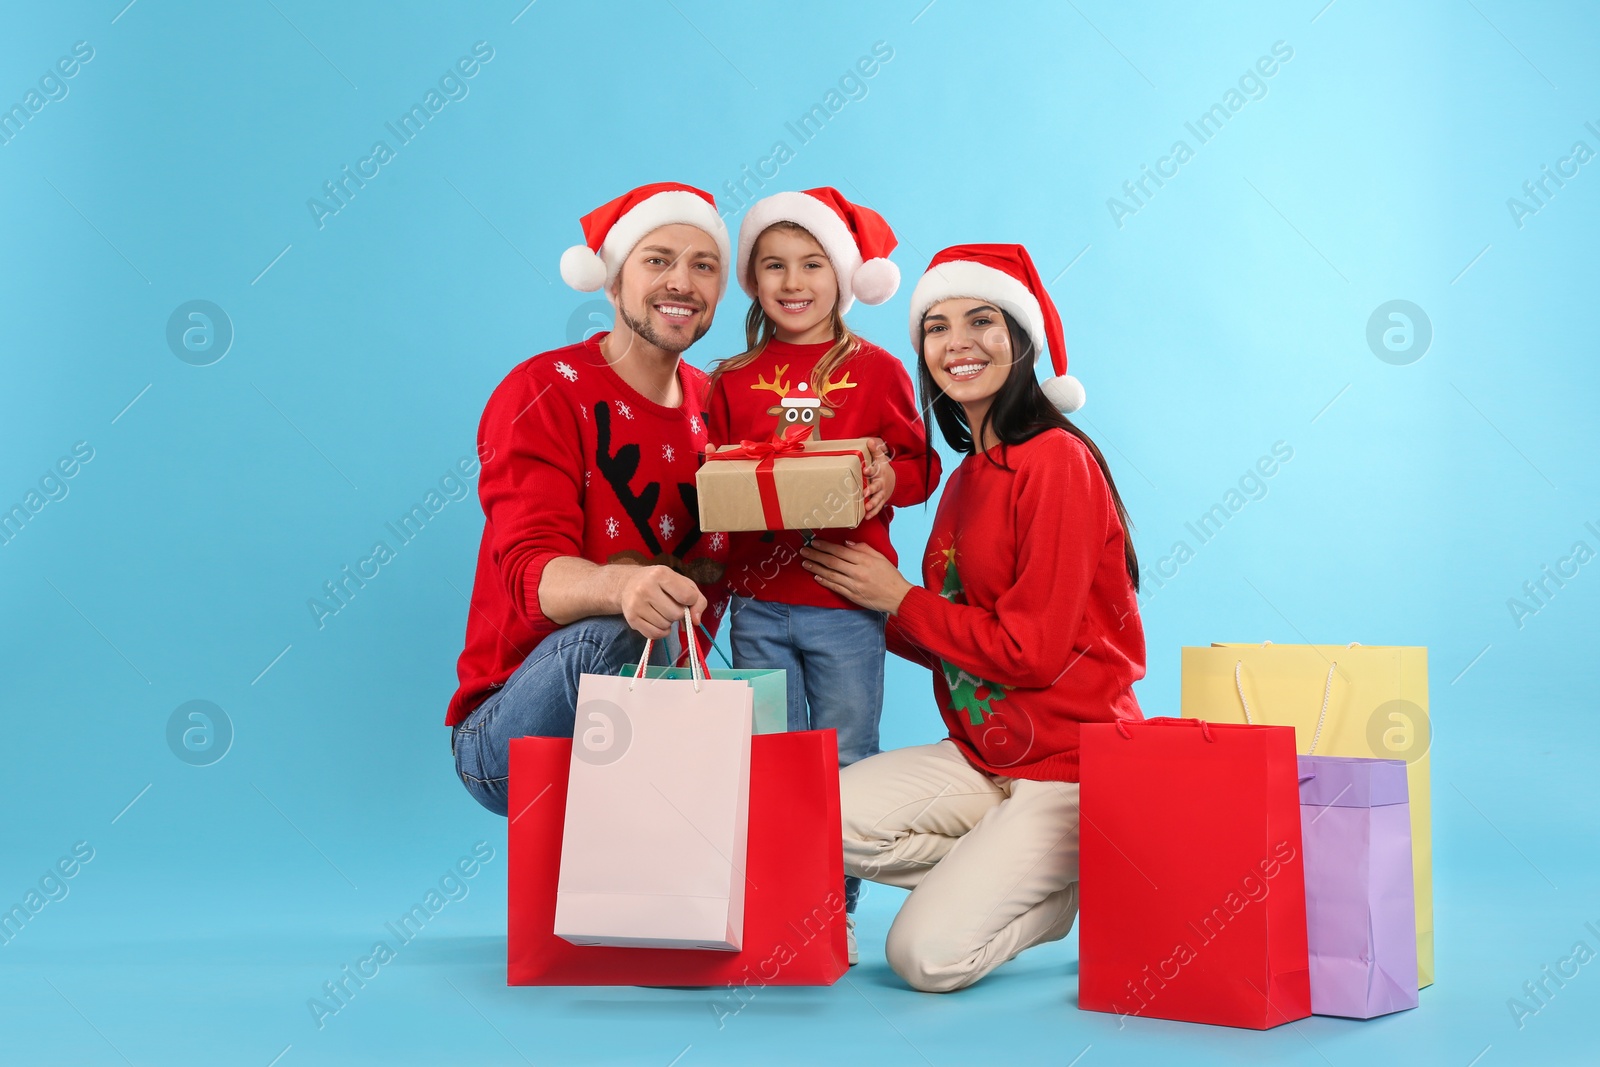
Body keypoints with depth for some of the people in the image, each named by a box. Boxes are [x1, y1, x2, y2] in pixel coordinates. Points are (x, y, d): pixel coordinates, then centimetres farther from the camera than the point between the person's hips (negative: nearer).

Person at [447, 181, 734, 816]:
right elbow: (533, 573, -22)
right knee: (610, 635, -36)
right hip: (509, 733, -4)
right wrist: (619, 586, -46)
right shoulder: (545, 393, -9)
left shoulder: (714, 406, 9)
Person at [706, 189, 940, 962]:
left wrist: (890, 477, -17)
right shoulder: (732, 381, 10)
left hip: (846, 602, -2)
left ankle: (837, 912, 13)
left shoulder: (877, 370, 3)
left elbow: (920, 464, 4)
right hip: (758, 602, 2)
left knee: (847, 763, 3)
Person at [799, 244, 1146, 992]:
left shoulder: (1055, 461, -14)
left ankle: (1076, 887, 8)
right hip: (985, 753, 7)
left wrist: (898, 596, -9)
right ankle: (1000, 877, 3)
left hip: (1070, 762, -7)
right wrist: (861, 600, 6)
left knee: (927, 956, -16)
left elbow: (1031, 650, -17)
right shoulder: (969, 477, 11)